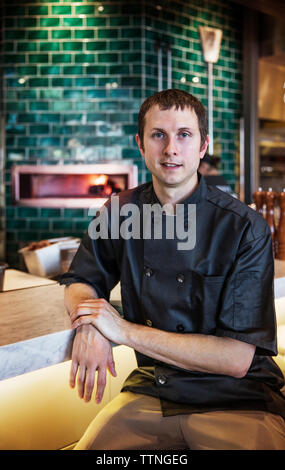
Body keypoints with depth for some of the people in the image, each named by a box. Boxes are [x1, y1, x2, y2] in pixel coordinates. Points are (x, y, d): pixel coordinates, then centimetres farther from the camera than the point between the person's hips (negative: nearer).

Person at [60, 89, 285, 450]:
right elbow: (80, 282, 9)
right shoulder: (120, 211, -2)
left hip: (237, 400, -2)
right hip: (150, 389, 3)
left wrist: (126, 331, -20)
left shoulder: (246, 228, -15)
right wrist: (88, 326, -15)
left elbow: (237, 358, -17)